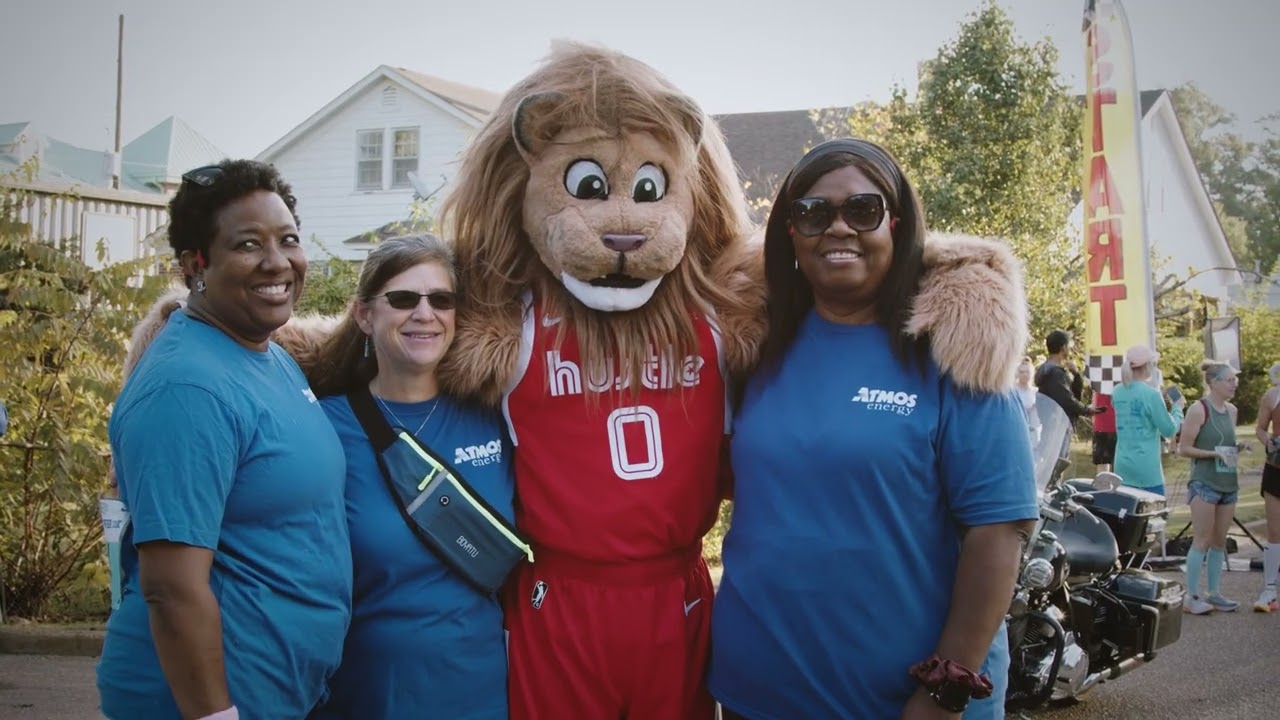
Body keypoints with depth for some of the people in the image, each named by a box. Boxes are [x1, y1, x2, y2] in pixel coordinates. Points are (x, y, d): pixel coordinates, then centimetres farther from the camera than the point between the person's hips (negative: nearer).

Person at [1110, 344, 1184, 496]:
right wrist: (1177, 407, 8)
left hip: (1122, 466, 6)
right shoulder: (1151, 394, -14)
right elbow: (1169, 430, -8)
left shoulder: (1117, 392, 6)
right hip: (1146, 468, -6)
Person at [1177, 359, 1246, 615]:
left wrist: (1237, 449, 1)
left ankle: (1214, 593, 18)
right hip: (1204, 483, -7)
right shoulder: (1198, 410, -10)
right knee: (1202, 540, -5)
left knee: (1219, 541, 10)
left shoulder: (1231, 410, 11)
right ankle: (1191, 597, 0)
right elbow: (1183, 448, -10)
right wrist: (1214, 453, -20)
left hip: (1228, 483, 7)